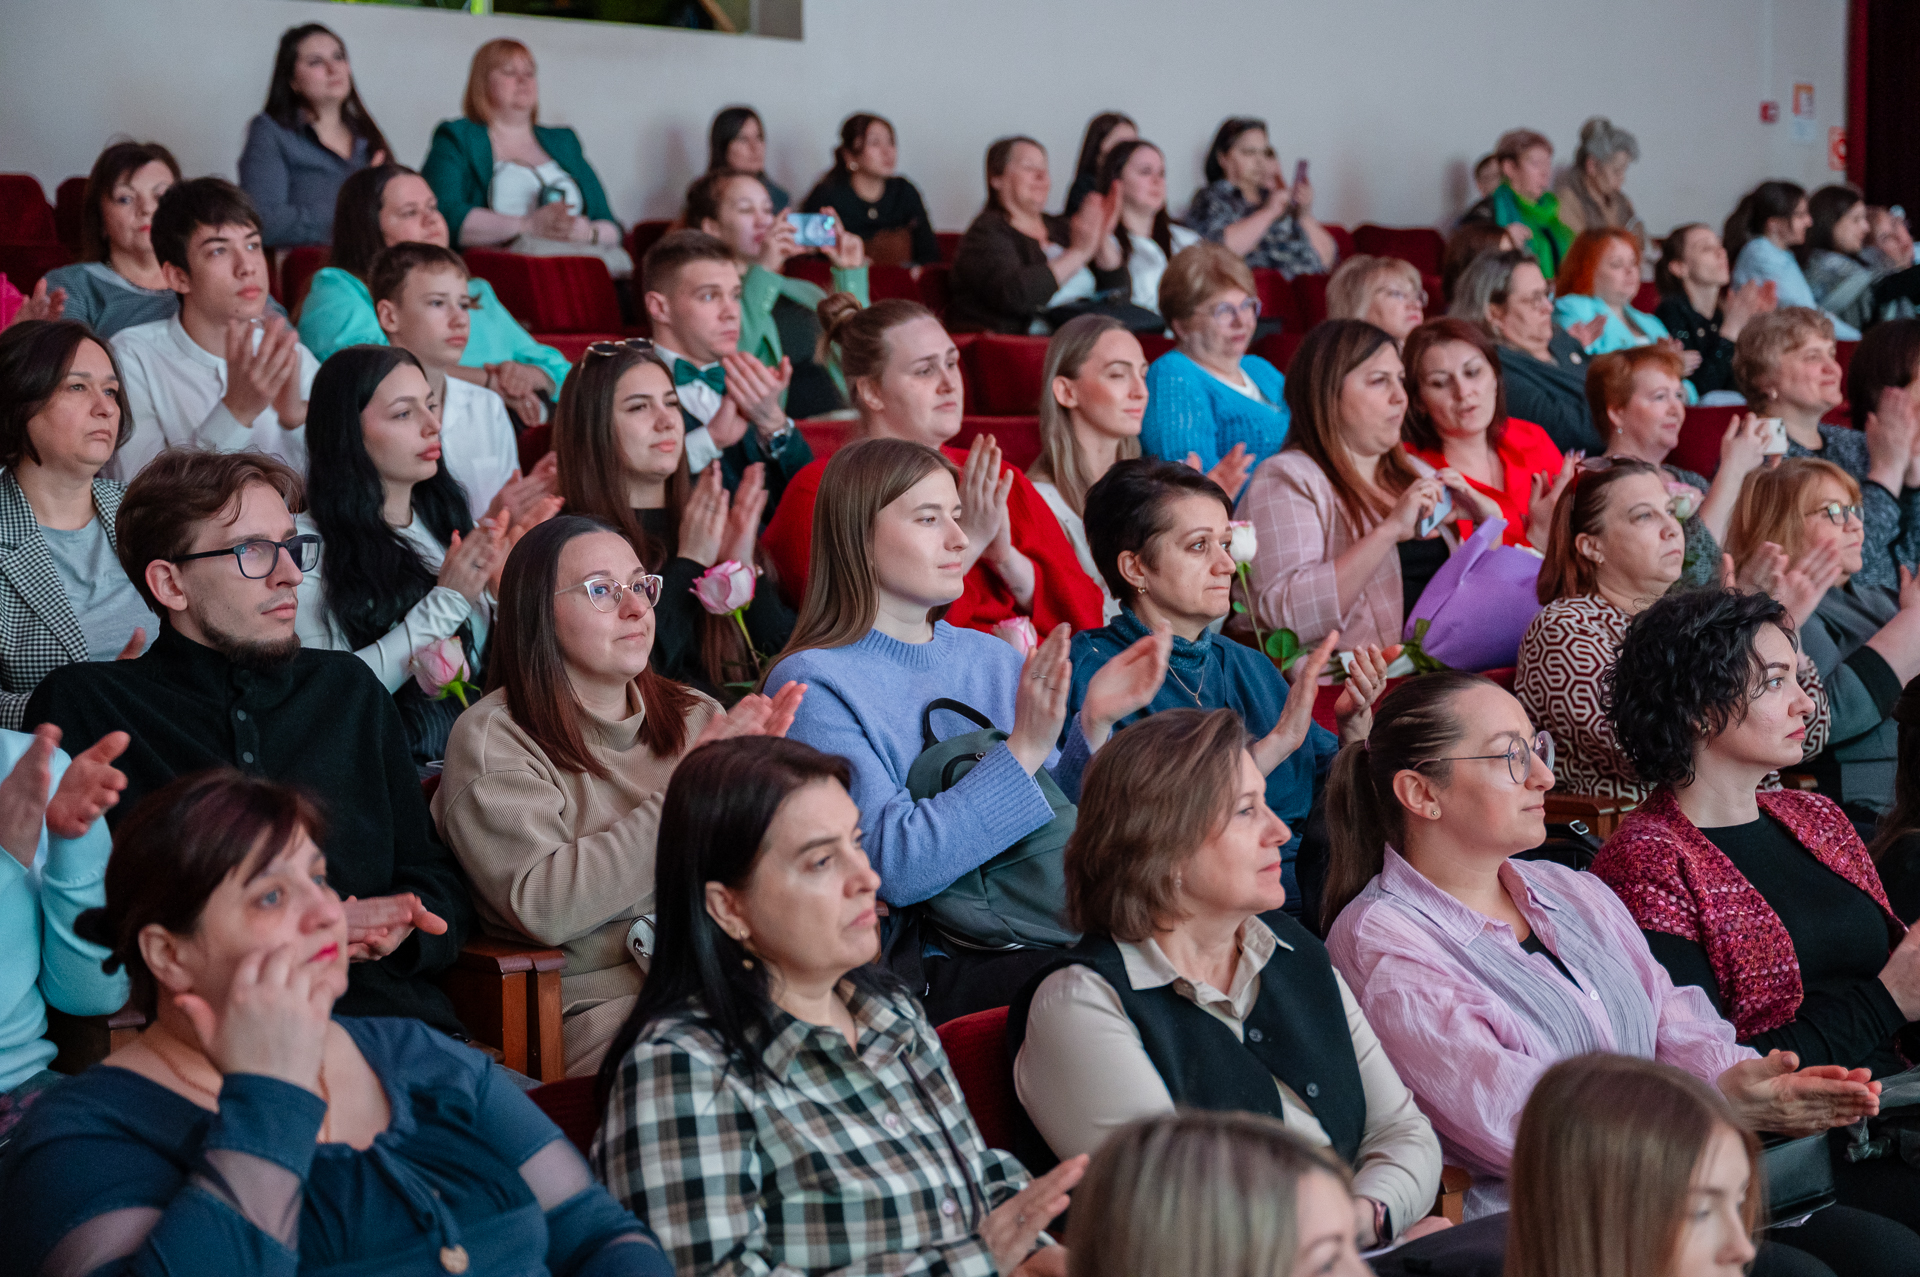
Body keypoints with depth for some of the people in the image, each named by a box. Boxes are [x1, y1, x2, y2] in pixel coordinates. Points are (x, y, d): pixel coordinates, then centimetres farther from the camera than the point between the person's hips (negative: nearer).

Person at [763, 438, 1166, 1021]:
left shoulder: (992, 660, 14)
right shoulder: (810, 684, -6)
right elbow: (896, 866, -18)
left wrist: (1094, 726, -3)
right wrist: (1024, 748, -21)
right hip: (920, 968, -6)